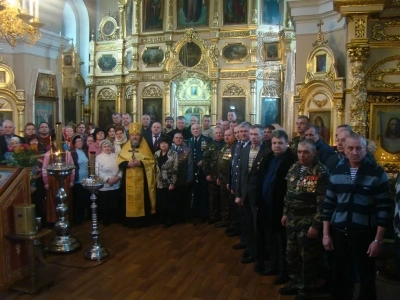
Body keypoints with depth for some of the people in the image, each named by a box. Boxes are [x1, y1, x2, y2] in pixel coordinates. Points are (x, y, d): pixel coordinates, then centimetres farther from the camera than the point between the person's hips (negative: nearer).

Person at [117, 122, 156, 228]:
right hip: (128, 180, 2)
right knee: (129, 199, 4)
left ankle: (142, 220, 10)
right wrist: (128, 163, -16)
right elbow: (119, 161, 3)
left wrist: (140, 163, -19)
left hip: (141, 179, -2)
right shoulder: (125, 148, 9)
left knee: (142, 198, 1)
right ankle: (129, 221, 13)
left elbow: (151, 161, -3)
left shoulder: (145, 148, 4)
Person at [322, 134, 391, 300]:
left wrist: (378, 239, -10)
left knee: (367, 277, 13)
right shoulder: (337, 172, 4)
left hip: (365, 234, -3)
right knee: (339, 276, 14)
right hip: (339, 232, 3)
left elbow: (384, 208, -8)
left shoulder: (377, 173, -7)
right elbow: (328, 205, 7)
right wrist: (326, 234, 5)